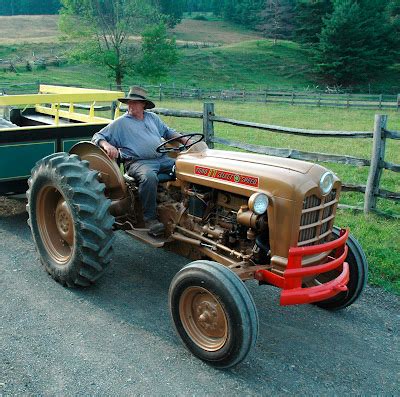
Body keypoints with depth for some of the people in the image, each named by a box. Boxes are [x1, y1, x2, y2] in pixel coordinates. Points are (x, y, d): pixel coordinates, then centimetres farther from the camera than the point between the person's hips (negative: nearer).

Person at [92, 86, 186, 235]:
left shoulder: (152, 117, 24)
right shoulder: (120, 123, 9)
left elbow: (168, 132, 33)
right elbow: (97, 137, 7)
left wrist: (184, 140, 17)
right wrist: (107, 145, -16)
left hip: (162, 159, 5)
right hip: (138, 162, -5)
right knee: (149, 177, -38)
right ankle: (150, 218, -27)